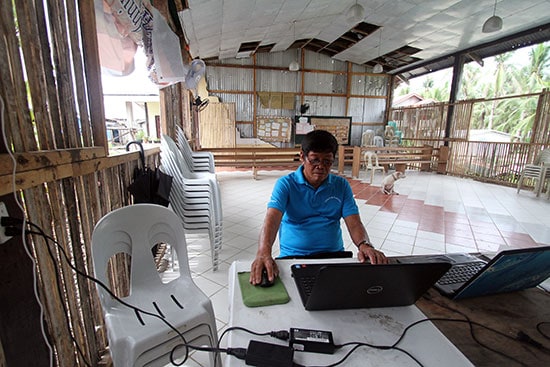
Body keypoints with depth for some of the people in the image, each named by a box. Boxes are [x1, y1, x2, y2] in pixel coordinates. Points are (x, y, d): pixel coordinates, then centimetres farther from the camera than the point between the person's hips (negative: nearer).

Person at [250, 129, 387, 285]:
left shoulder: (342, 186, 7)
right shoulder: (285, 184, -4)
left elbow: (354, 223, 0)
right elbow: (272, 219, -19)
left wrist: (364, 245, -24)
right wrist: (263, 253, -38)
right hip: (293, 256, -3)